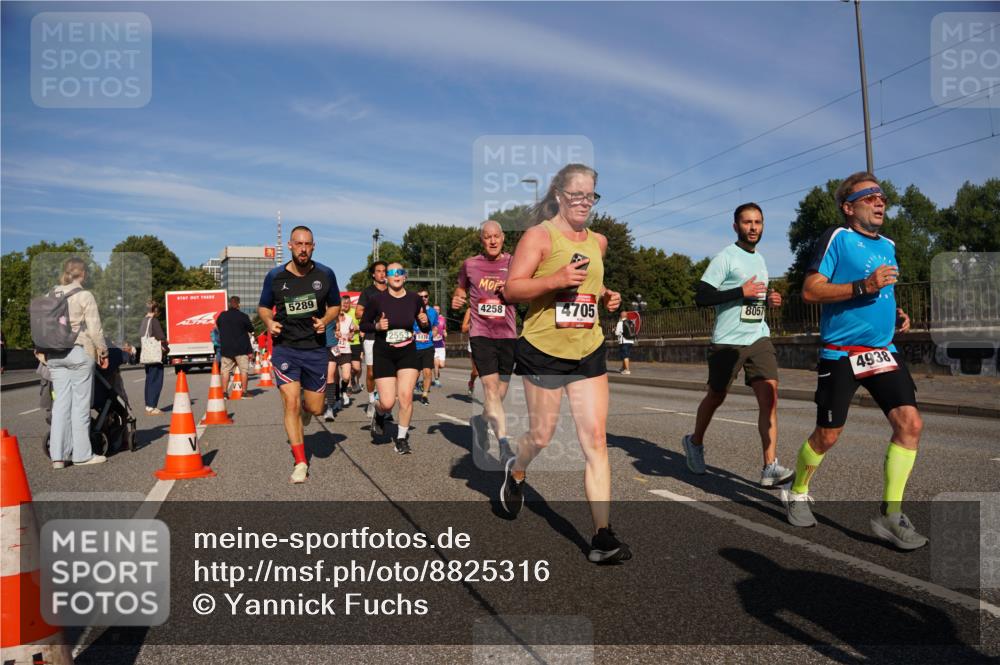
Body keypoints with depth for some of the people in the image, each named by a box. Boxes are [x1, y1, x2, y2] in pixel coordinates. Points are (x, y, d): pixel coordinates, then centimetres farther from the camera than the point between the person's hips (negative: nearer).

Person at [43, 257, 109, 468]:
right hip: (79, 352, -6)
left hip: (54, 355, 6)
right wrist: (102, 350, 3)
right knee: (80, 404, 0)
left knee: (61, 403, 8)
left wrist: (43, 350, 18)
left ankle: (58, 455, 7)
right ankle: (82, 454, 5)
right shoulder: (84, 296, -6)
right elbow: (95, 328, -8)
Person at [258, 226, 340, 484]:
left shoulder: (325, 274, -1)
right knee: (291, 404, -11)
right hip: (285, 348, -1)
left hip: (316, 349, 1)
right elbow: (263, 307, 11)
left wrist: (325, 320, -10)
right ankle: (301, 462, 3)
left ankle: (304, 408, 45)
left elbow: (335, 306, 11)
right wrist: (269, 322, -11)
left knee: (315, 409, 5)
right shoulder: (275, 277, -2)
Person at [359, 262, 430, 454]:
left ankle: (402, 438, 9)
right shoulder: (376, 299, -8)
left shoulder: (414, 299, 0)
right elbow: (363, 325, 1)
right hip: (383, 354, -2)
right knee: (388, 403, -7)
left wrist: (425, 322, -13)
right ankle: (379, 413, 32)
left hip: (408, 353, 2)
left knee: (406, 396, -11)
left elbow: (426, 329, 9)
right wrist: (377, 326, -18)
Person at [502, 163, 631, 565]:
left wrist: (606, 297, 10)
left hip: (589, 351, 5)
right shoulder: (539, 235, -6)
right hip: (543, 350, -4)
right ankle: (515, 474, 43)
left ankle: (602, 536, 0)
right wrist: (556, 280, -27)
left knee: (596, 439, -3)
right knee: (542, 435, 8)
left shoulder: (598, 242, 12)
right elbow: (511, 290, -13)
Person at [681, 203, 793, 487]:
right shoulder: (725, 258, -7)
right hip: (728, 341, -5)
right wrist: (741, 292, -20)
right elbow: (701, 297, -15)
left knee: (769, 395, -12)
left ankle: (770, 468, -13)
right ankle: (694, 442, 36)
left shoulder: (760, 260, 17)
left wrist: (769, 300, 8)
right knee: (716, 397, 10)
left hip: (759, 338, 5)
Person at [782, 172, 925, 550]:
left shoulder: (887, 245, 16)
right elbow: (810, 291, -15)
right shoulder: (837, 237, -7)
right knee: (827, 435, 1)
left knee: (910, 423, -9)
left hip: (883, 351, 6)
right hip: (840, 352, -6)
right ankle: (797, 492, 28)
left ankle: (890, 515, 1)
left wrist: (896, 315, 10)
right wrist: (864, 285, -23)